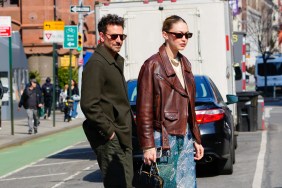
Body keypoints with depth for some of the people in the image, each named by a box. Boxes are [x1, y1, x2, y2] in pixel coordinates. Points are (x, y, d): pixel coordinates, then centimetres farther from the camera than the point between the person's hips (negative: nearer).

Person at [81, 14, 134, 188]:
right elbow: (89, 104, -21)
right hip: (110, 140, -10)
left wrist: (130, 119, 15)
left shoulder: (117, 61, 17)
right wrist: (109, 131, -18)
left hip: (123, 136, 10)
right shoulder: (96, 64, -14)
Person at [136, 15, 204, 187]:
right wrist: (148, 146, -14)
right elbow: (144, 110, -10)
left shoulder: (185, 64, 15)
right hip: (164, 137, -7)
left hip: (185, 137, 7)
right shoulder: (153, 65, -7)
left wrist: (196, 139, 18)